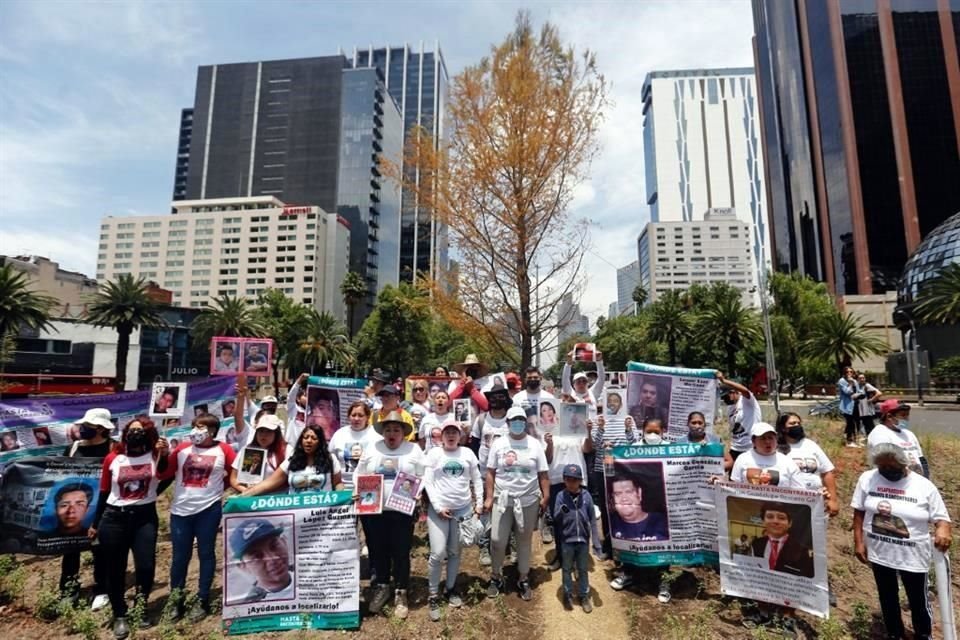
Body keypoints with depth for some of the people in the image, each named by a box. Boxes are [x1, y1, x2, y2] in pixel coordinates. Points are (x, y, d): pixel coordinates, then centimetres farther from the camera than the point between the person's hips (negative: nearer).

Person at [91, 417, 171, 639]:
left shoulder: (155, 456, -5)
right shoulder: (112, 458, 0)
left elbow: (165, 475, -27)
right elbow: (104, 492, 10)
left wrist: (163, 455, -44)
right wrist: (95, 523, 13)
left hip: (145, 517, -1)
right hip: (114, 518, 2)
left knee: (146, 566, -6)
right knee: (115, 570, 10)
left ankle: (141, 606, 22)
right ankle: (119, 615, 29)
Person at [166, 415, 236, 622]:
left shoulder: (223, 450, -4)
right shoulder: (182, 449, 4)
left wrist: (220, 485, 1)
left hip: (208, 509, -2)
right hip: (180, 509, 3)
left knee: (206, 554, 9)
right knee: (179, 556, 12)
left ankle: (202, 600, 22)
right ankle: (176, 600, 28)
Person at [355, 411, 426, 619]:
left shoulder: (414, 450, -2)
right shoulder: (371, 449, 4)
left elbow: (423, 477, -1)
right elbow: (359, 476, 7)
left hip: (402, 511, -2)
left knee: (401, 553, 6)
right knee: (377, 551, 14)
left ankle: (401, 594, 24)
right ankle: (381, 588, 35)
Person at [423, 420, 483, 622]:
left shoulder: (467, 453, 5)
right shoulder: (434, 453, -1)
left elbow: (477, 480, 9)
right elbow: (428, 482, -5)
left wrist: (479, 503, 3)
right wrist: (438, 507, -12)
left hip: (463, 508, 3)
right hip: (439, 509, -2)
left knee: (455, 552, 13)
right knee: (438, 553, -6)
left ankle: (450, 589, 32)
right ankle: (433, 596, 13)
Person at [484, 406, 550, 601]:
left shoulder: (535, 444, -1)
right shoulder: (498, 444, -2)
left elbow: (543, 474, 2)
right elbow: (491, 473, 0)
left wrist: (545, 497, -3)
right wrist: (489, 498, -3)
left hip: (529, 501, 1)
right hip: (503, 500, 0)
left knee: (525, 541, 13)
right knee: (498, 540, 3)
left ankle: (524, 580, 31)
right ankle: (496, 578, 26)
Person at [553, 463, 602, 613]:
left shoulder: (586, 496, -8)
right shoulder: (561, 496, -10)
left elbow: (592, 520, -2)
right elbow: (555, 518, -12)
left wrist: (596, 542, -3)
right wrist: (561, 511, -35)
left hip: (583, 540, 1)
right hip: (567, 540, -1)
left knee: (583, 569, 17)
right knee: (567, 569, 15)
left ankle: (584, 596, 33)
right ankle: (568, 595, 33)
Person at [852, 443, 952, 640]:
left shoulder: (924, 486, -12)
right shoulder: (867, 479, -9)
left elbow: (941, 517, -8)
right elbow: (859, 511, -2)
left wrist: (943, 529, -31)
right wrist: (859, 542, -4)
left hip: (913, 556, -1)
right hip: (879, 552, 1)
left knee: (918, 600, 17)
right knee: (887, 598, 20)